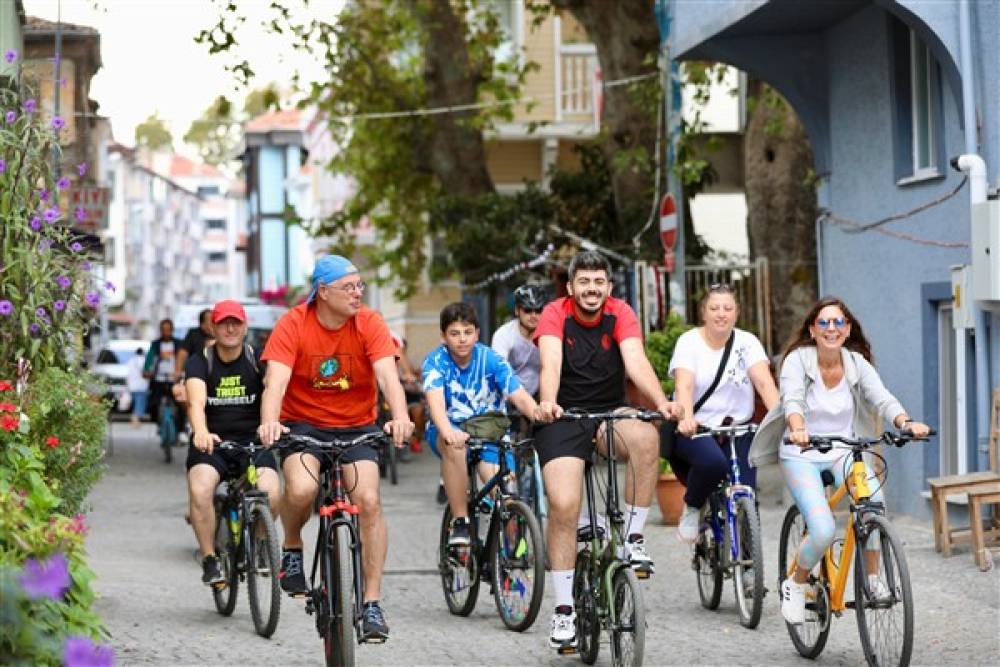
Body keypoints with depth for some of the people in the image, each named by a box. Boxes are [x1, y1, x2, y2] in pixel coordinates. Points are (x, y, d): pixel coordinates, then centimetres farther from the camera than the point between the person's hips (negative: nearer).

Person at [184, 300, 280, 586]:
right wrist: (201, 432, -42)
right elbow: (196, 401, -20)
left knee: (270, 492, -27)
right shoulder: (199, 362, -2)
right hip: (212, 443, 0)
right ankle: (209, 560, -13)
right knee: (200, 489, -31)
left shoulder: (257, 359, 1)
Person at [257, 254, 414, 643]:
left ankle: (372, 603, -7)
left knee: (369, 501, -17)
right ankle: (292, 549, 3)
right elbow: (276, 381, -23)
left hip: (356, 427, 2)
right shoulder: (293, 325, -13)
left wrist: (400, 418, -42)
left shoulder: (369, 323, -10)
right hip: (304, 425, -1)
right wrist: (269, 423, -43)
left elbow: (388, 376, -22)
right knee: (301, 489, -30)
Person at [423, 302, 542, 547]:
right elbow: (435, 400, -30)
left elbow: (520, 396, -20)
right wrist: (447, 431, -51)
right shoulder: (436, 360, -13)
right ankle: (460, 522, -26)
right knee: (454, 444, -37)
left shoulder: (490, 359, -10)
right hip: (450, 429, -1)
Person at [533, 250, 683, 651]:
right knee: (563, 506, -18)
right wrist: (547, 403, -47)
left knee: (646, 437, -32)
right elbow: (551, 362, -26)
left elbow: (636, 362, -19)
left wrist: (662, 403, -37)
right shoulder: (555, 314, -9)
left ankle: (633, 538, -18)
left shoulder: (620, 314, -5)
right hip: (562, 419, -1)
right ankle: (563, 611, -6)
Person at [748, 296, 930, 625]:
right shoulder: (798, 360, -11)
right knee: (823, 530, -22)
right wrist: (798, 430, -50)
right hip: (802, 454, -3)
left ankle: (871, 580, -11)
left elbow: (881, 398, -15)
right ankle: (795, 585, 8)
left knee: (873, 500, -29)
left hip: (843, 452, 3)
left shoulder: (856, 363, -1)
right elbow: (791, 400, -28)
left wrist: (906, 422, -37)